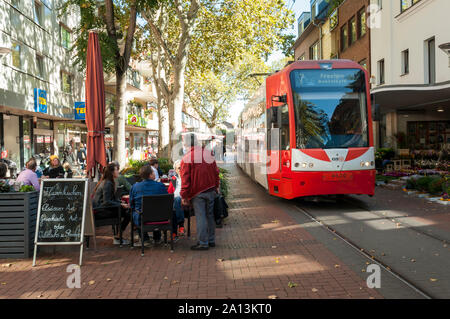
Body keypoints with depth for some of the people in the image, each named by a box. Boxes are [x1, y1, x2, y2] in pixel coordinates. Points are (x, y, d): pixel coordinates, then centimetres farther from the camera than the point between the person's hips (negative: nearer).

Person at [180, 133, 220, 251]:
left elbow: (185, 179, -11)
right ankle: (211, 240, 22)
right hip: (211, 191, 5)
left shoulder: (186, 158, -10)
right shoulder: (209, 154, 6)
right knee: (210, 215, 14)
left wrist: (184, 196, -7)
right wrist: (216, 187, 20)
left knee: (200, 217, -1)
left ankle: (203, 243, 1)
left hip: (197, 193, -5)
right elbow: (216, 172, 11)